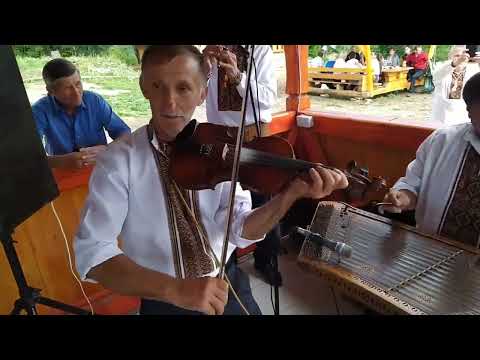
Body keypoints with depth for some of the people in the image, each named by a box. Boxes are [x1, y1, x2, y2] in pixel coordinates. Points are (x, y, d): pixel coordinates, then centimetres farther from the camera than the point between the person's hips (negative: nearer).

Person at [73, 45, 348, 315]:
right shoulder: (118, 160, -14)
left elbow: (241, 231, -12)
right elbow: (91, 251, -21)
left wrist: (291, 194, -29)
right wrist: (175, 288, -32)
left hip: (228, 286, 2)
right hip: (164, 302, -1)